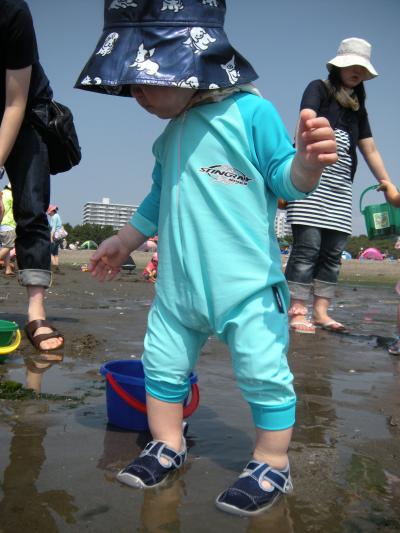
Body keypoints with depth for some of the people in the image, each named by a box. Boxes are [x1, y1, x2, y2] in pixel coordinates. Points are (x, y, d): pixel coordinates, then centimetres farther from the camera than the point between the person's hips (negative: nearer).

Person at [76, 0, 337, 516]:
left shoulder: (250, 111, -9)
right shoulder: (169, 135, 12)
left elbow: (284, 180, -9)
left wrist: (306, 161, -31)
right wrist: (124, 240, 31)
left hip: (247, 286, -7)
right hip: (176, 286, 7)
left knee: (264, 375, 1)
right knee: (162, 365, 15)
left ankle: (272, 463, 23)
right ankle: (167, 446, 36)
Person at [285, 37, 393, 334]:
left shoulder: (357, 107, 24)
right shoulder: (319, 89, 8)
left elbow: (370, 150, 23)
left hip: (340, 183, 6)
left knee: (333, 251, 1)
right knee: (308, 246, -12)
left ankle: (321, 312, 6)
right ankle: (297, 311, -9)